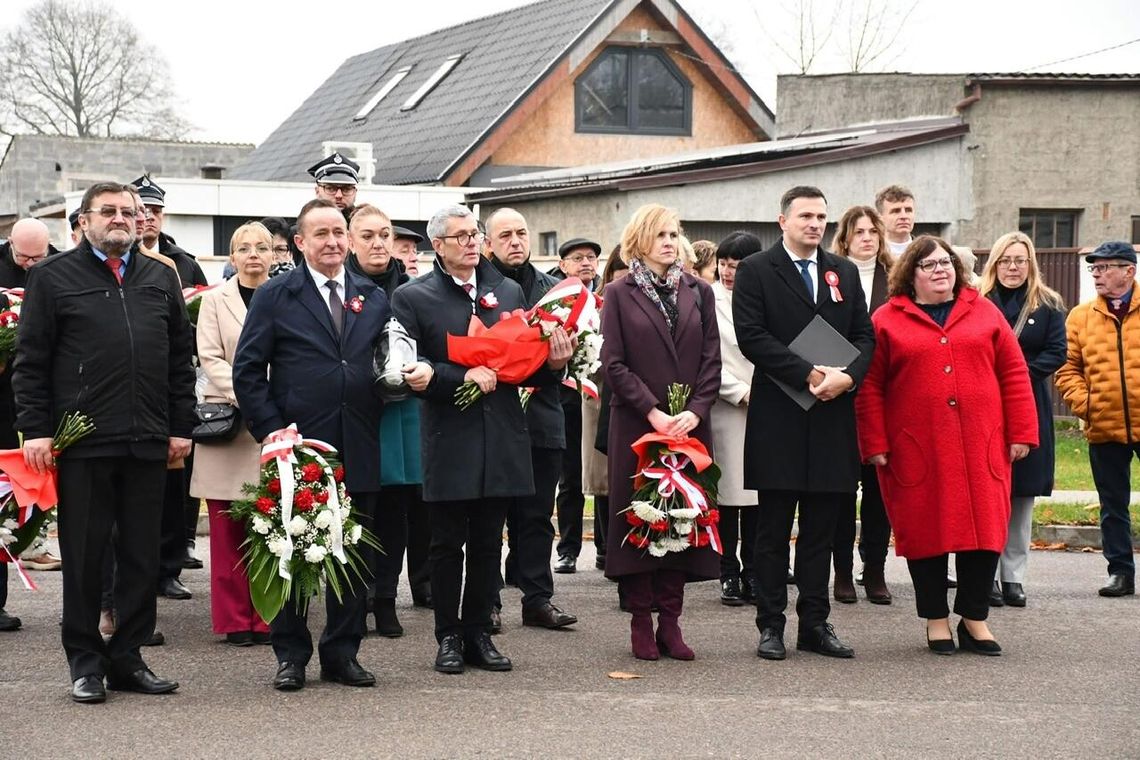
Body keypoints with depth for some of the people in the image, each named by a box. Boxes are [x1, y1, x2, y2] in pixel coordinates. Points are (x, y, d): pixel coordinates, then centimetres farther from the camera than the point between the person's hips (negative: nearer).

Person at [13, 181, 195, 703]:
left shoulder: (161, 277, 14)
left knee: (142, 557, 6)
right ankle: (85, 663, 12)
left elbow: (181, 359, 14)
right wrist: (34, 429, -7)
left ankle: (127, 659, 16)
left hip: (147, 444, 3)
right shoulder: (53, 277, 4)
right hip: (81, 442, -3)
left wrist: (181, 426, 7)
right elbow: (31, 360, 0)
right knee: (83, 557, 3)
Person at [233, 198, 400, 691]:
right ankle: (290, 655, 12)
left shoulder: (374, 299, 12)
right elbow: (248, 370, -2)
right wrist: (270, 430, -9)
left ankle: (342, 654, 16)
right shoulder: (276, 297, 1)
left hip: (358, 452, 3)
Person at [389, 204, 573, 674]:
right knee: (448, 544, 5)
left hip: (501, 439, 4)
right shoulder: (413, 298, -2)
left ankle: (478, 633, 19)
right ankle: (449, 636, 15)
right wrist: (462, 377, -19)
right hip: (448, 440, -4)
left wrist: (554, 362, -7)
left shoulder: (509, 292, 12)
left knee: (488, 543, 9)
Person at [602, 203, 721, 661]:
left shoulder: (698, 292, 11)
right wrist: (653, 412, -12)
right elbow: (614, 364, -4)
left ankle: (670, 620, 6)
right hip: (636, 426, -3)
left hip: (689, 424, 3)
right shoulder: (620, 294, 3)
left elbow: (712, 360, 7)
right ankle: (641, 620, 5)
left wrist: (696, 410, -8)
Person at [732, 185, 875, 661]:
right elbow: (752, 337, -10)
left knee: (821, 530, 7)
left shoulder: (844, 273, 15)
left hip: (832, 418, 4)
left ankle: (815, 624, 13)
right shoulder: (756, 271, 0)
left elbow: (864, 336, 11)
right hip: (778, 417, -4)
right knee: (774, 530, 2)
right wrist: (809, 375, -16)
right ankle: (770, 626, 7)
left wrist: (846, 376, -10)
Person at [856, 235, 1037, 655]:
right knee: (926, 530, 2)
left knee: (984, 529, 1)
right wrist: (875, 444, -4)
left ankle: (974, 619, 13)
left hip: (980, 447, 2)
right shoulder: (888, 320, 4)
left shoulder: (984, 313, 10)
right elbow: (869, 387, 2)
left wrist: (1021, 432, 1)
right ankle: (936, 621, 14)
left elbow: (1014, 374, 8)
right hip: (917, 449, -2)